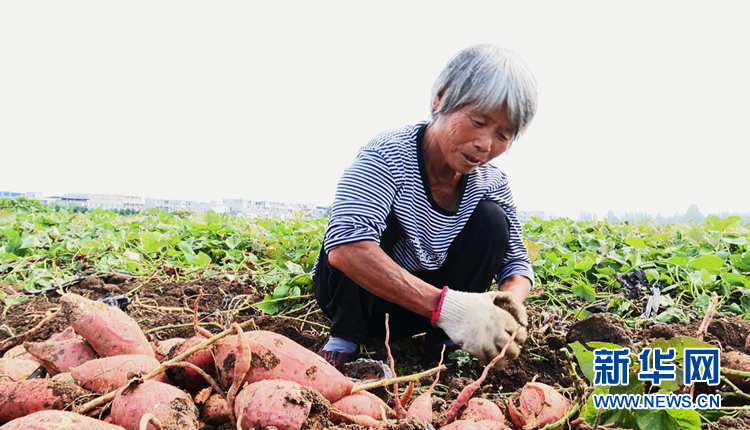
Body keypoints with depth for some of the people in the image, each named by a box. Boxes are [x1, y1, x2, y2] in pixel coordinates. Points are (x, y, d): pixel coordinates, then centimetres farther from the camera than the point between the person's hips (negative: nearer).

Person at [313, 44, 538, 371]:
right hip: (355, 293, -4)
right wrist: (446, 305, -51)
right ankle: (345, 338, -13)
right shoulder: (388, 156, -27)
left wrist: (510, 299, -29)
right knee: (381, 216, -31)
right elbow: (345, 247, -43)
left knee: (492, 220, -16)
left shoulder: (491, 182, -10)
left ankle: (442, 342, -6)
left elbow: (517, 262, -3)